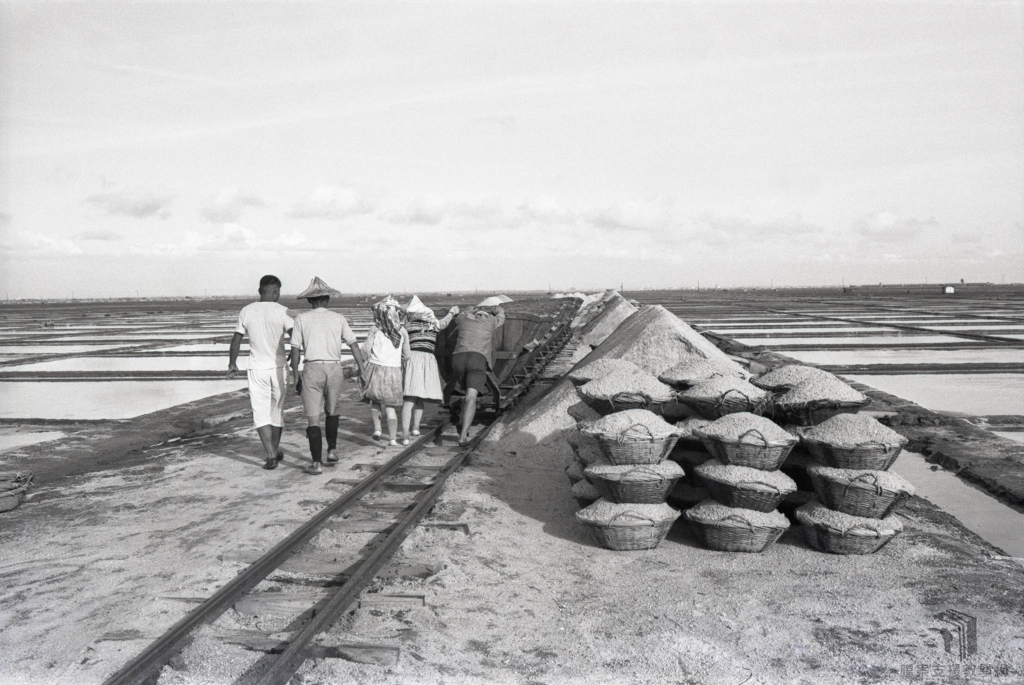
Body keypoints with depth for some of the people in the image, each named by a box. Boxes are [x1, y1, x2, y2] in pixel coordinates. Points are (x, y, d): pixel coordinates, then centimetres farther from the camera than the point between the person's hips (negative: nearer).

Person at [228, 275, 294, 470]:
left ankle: (271, 456, -7)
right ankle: (275, 450, 30)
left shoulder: (246, 311, 0)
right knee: (277, 410, 15)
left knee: (261, 413, 3)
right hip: (278, 367, 0)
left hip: (257, 369, 1)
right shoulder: (281, 311, -7)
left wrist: (232, 363, 18)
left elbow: (236, 339, 6)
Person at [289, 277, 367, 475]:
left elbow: (295, 350, 0)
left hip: (312, 369, -2)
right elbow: (354, 346, 3)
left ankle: (317, 463, 0)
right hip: (334, 369, 2)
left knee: (312, 418, 3)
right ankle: (332, 450, 20)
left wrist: (296, 377, 6)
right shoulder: (338, 319, 6)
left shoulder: (301, 319, 3)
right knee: (332, 411, 25)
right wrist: (362, 371, 6)